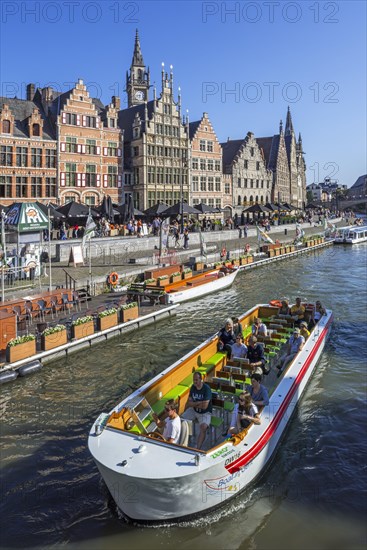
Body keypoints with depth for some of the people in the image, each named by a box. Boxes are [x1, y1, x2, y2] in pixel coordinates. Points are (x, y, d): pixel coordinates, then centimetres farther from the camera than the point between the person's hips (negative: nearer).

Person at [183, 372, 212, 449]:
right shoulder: (193, 387, -3)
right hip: (193, 410, 6)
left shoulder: (206, 389, -22)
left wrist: (194, 404, -12)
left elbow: (204, 406, -25)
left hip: (205, 413, -6)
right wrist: (199, 403, -15)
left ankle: (198, 448, -27)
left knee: (203, 427, -31)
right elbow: (189, 403, 0)